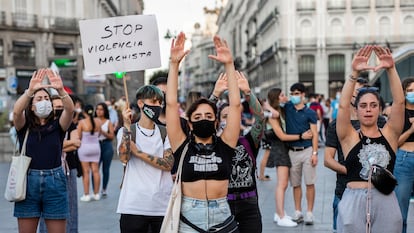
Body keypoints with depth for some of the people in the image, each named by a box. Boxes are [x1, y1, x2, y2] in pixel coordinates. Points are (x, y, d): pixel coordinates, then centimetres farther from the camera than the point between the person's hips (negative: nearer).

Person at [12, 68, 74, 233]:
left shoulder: (57, 126, 7)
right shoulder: (24, 127, 6)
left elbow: (69, 109, -12)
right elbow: (16, 111, -15)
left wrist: (61, 90, -30)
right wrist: (30, 90, -30)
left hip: (55, 182, 0)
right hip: (28, 182, 0)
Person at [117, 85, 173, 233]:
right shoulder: (127, 130, 4)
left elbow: (168, 164, -6)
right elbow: (124, 154, -16)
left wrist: (138, 153, -11)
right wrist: (127, 125, -15)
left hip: (163, 205, 2)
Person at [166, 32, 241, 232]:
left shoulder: (224, 145, 4)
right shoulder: (183, 147, 2)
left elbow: (235, 104, 0)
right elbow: (171, 104, -2)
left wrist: (229, 65, -5)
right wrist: (174, 64, -7)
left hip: (221, 214, 1)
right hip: (189, 215, -1)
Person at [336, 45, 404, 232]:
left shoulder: (389, 134, 7)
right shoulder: (349, 137, 3)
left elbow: (399, 102, -4)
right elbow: (343, 105, -11)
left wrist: (391, 69, -14)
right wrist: (354, 73, -20)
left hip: (385, 203, 2)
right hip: (354, 202, -1)